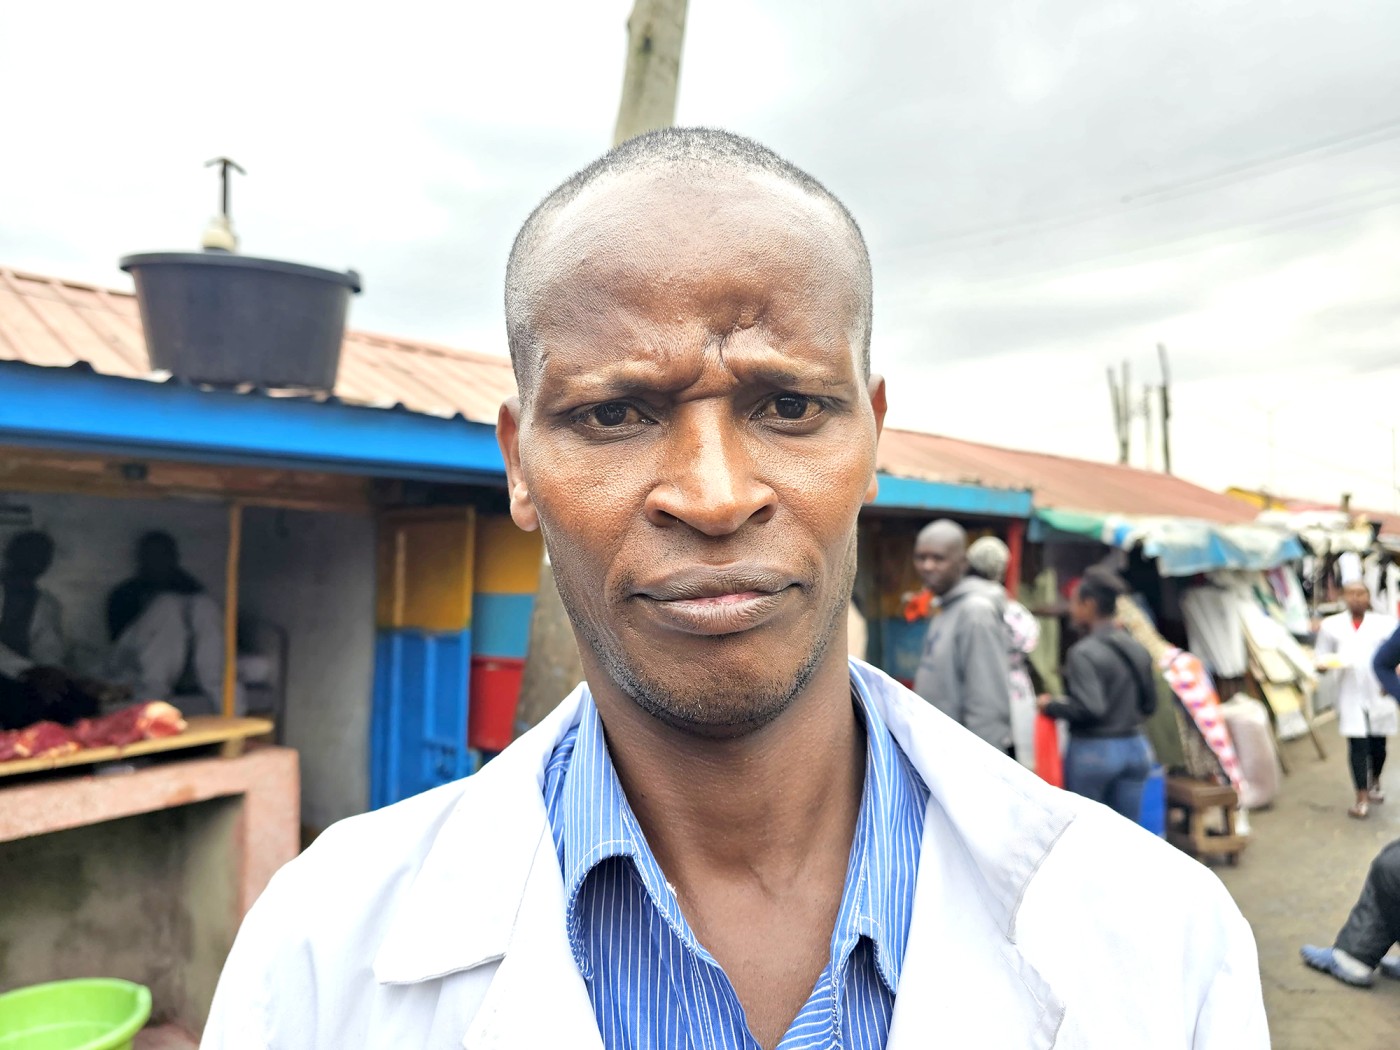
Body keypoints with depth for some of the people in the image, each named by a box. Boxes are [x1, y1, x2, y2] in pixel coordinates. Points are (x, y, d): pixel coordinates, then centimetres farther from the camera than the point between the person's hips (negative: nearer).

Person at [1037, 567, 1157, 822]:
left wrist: (1051, 705, -9)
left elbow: (1088, 708, -23)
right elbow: (1149, 705, 14)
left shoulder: (1084, 653, -17)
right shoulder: (1137, 650, 6)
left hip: (1093, 750, -6)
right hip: (1135, 746, 7)